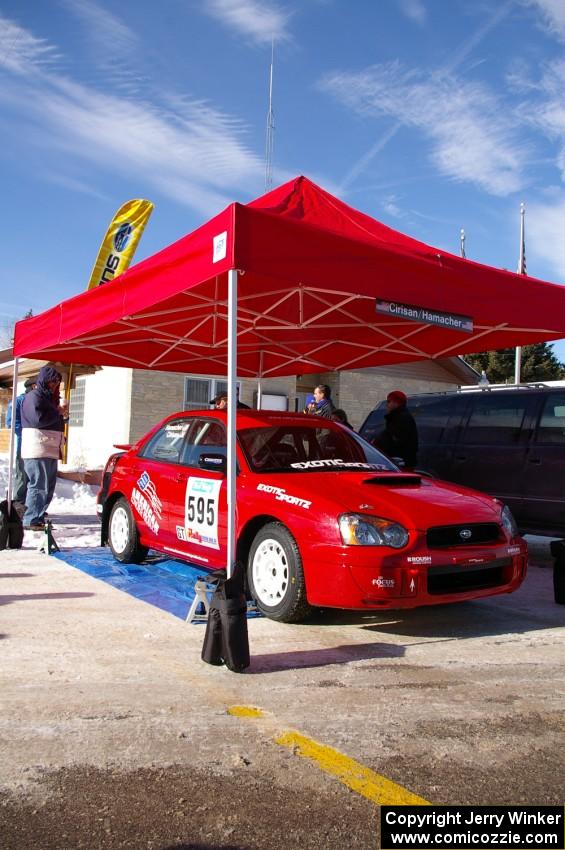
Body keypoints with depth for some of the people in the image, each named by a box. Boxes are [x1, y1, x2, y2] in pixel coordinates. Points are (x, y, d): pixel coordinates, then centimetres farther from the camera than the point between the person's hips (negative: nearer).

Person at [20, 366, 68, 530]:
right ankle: (31, 520, -7)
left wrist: (62, 416, 9)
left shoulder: (50, 398, 22)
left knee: (48, 487, 10)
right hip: (37, 450, -9)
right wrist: (58, 412, -9)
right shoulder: (34, 396, -6)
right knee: (39, 486, -10)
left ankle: (38, 518, 16)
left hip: (50, 451, 10)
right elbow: (38, 418, -20)